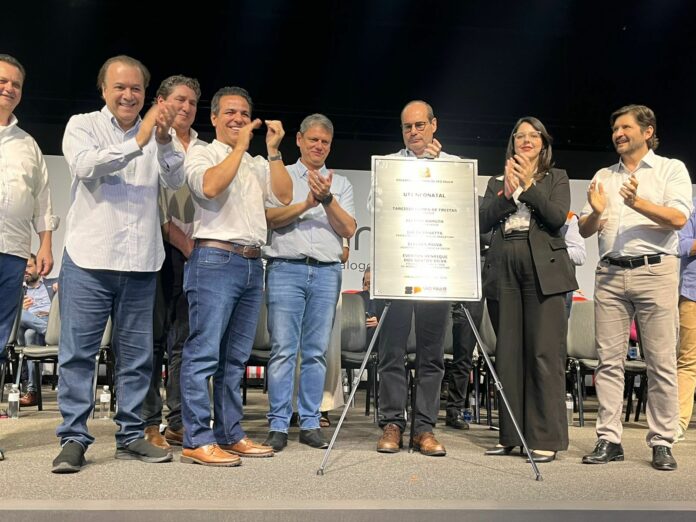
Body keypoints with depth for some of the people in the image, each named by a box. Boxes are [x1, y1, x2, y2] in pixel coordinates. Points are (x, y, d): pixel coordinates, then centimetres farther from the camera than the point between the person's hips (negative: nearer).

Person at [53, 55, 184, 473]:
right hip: (89, 260, -3)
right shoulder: (83, 126, 6)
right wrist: (138, 141, -21)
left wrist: (163, 139, -19)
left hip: (141, 264, 3)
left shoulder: (157, 133, 11)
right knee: (78, 352, -1)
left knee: (137, 355, 8)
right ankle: (74, 438, 8)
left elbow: (175, 181, -3)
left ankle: (131, 436, 18)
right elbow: (86, 166, -14)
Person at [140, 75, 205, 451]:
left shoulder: (205, 151, 18)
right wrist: (182, 242, -11)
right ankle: (149, 424, 4)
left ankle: (178, 422, 12)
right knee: (153, 336, -3)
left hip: (195, 251, 4)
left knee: (184, 339, 5)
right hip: (159, 248, -4)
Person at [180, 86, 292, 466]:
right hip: (215, 260, -7)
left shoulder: (257, 164, 22)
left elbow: (283, 197, 9)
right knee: (204, 353, -9)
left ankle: (230, 434, 16)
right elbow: (210, 186, -16)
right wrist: (240, 146, -8)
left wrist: (273, 150, 6)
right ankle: (197, 441, -6)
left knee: (236, 357, 9)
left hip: (252, 264, 7)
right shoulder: (202, 155, 5)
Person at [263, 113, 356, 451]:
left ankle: (310, 424, 10)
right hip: (286, 268, -2)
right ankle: (278, 426, -2)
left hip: (327, 272, 2)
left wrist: (327, 199, -9)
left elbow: (349, 229, 5)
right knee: (283, 350, -6)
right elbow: (272, 218, -2)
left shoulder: (341, 184, 18)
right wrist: (307, 203, -13)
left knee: (316, 351, 3)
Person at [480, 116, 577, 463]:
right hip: (504, 269, 3)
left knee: (545, 353, -6)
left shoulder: (556, 178, 13)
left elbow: (558, 217, -4)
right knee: (508, 353, 4)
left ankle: (546, 438, 0)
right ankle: (510, 436, 13)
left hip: (543, 268, -3)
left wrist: (528, 186, -6)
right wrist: (507, 194, -7)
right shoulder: (497, 182, 19)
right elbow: (482, 222, 4)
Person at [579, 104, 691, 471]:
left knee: (661, 362, -2)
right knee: (609, 361, 1)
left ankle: (662, 443, 6)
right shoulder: (603, 177, 19)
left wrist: (638, 203, -22)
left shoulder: (671, 169, 8)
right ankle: (609, 440, 6)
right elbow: (585, 231, 13)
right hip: (610, 274, 3)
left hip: (655, 270, -3)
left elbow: (678, 218, -8)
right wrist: (596, 211, -8)